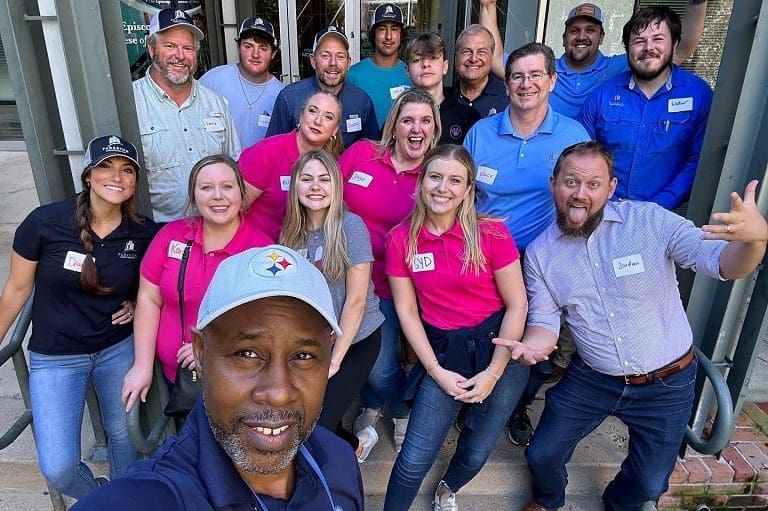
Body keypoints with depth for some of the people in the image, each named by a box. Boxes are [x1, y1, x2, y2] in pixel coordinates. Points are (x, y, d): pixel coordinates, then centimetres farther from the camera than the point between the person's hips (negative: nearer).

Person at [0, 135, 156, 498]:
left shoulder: (143, 234, -11)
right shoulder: (45, 222, -17)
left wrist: (137, 304, -8)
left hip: (118, 349, 2)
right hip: (55, 357, -1)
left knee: (123, 433, 17)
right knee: (58, 468, -2)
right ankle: (95, 497, 34)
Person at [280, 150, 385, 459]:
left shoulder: (350, 226, -15)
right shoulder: (291, 232, 1)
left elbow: (356, 301, -15)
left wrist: (334, 362, -11)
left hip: (356, 341, -5)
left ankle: (354, 445, 22)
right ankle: (351, 446, 26)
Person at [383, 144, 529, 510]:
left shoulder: (492, 233, -13)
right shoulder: (400, 239, -7)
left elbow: (517, 305, -8)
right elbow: (406, 310, -2)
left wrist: (493, 373, -11)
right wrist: (436, 371, -7)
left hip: (498, 347, 0)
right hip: (443, 350, 1)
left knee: (475, 454, 12)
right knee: (414, 459, -3)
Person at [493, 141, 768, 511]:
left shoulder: (650, 221, -17)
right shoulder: (540, 253, -8)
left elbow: (724, 264, -21)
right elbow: (545, 321, -4)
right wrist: (530, 346, -27)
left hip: (666, 383, -1)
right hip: (591, 379, 2)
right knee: (541, 456, 8)